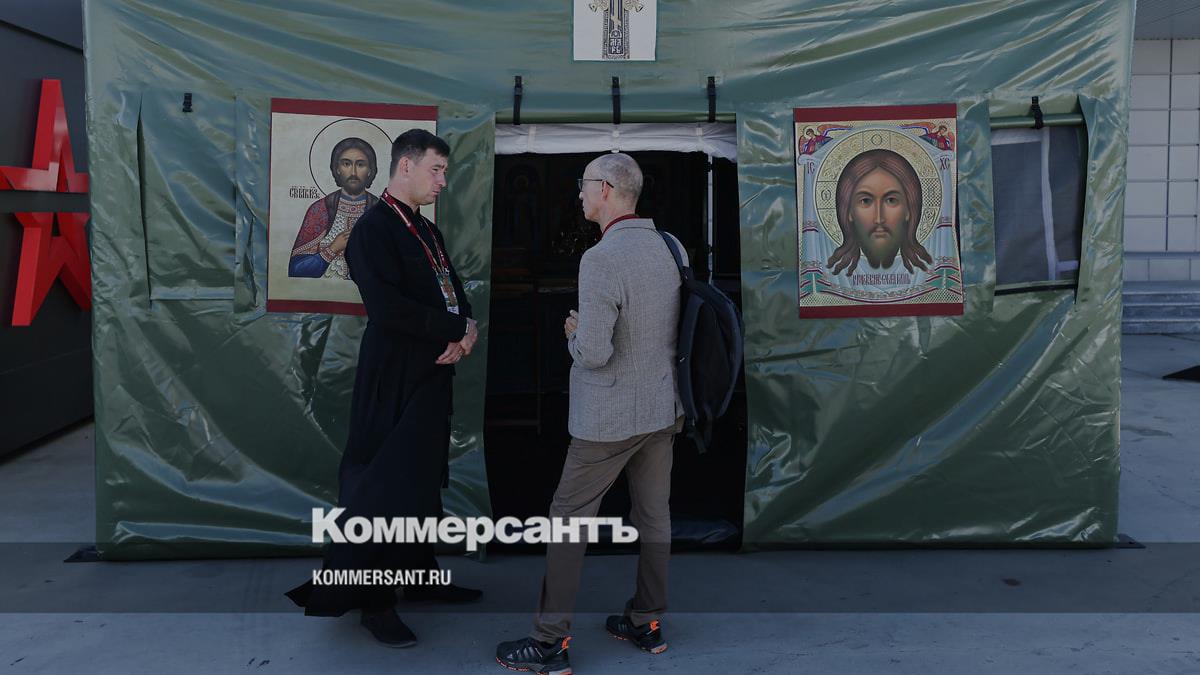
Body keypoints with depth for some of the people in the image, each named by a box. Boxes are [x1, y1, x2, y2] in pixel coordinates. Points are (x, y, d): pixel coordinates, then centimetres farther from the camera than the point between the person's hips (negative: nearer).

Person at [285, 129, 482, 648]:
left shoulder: (427, 231, 15)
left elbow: (454, 292, 15)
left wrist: (467, 330, -7)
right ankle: (374, 601, 15)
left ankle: (419, 575, 32)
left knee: (422, 483, 17)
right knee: (386, 487, 0)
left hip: (431, 377, 9)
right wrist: (458, 330, -16)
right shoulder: (373, 229, -13)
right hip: (394, 382, -8)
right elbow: (387, 308, -24)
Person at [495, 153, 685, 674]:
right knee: (653, 514, 15)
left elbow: (594, 353, -25)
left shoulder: (601, 259, -21)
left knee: (568, 520, 4)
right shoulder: (671, 248, 3)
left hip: (610, 417, -7)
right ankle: (648, 622, 28)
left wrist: (574, 334, -2)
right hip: (664, 407, 8)